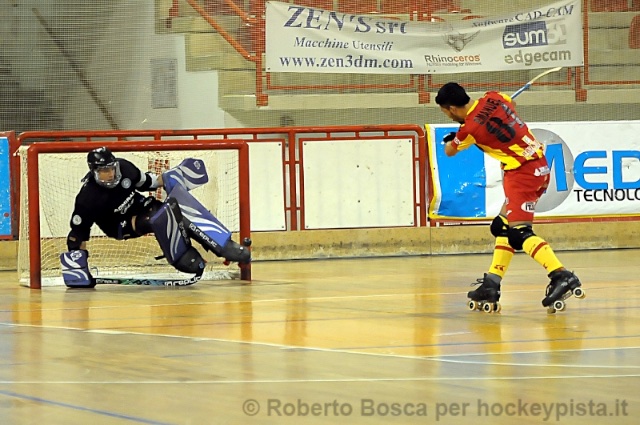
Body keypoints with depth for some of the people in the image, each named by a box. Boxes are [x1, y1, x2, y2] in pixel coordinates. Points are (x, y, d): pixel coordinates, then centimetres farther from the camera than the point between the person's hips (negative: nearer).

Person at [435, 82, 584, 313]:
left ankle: (562, 277, -28)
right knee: (502, 227, 13)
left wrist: (450, 139, 32)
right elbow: (511, 105, 30)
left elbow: (449, 151, 8)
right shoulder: (493, 98, 4)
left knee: (519, 231, -16)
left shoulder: (470, 128, -13)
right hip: (539, 165, 9)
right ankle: (491, 285, 14)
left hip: (522, 171, -9)